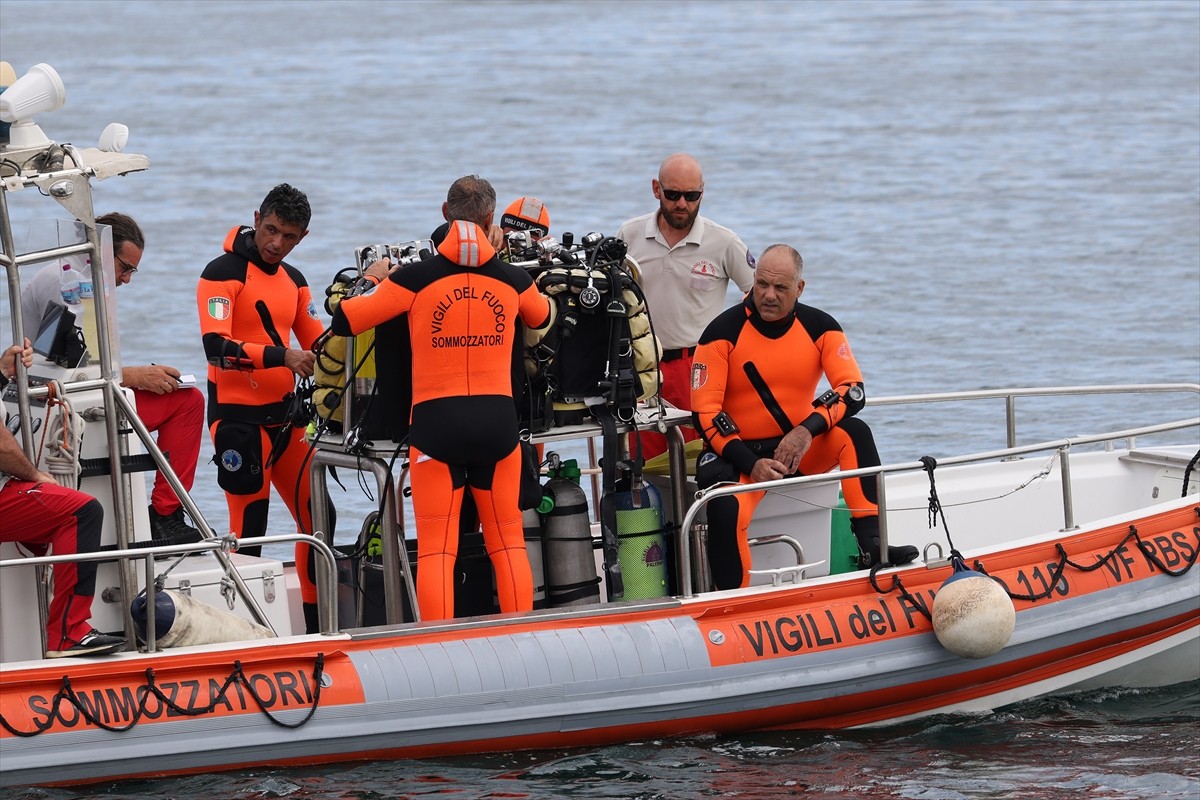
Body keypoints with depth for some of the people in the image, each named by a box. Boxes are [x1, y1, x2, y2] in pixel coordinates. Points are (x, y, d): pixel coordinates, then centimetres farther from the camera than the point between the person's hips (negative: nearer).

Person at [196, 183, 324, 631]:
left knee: (317, 518, 9)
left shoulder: (293, 280, 14)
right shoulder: (224, 272, -11)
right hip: (239, 417, -8)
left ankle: (318, 624, 18)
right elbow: (217, 347, -23)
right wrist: (280, 356, -32)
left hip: (284, 416, 8)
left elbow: (316, 344, 19)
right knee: (248, 532, -7)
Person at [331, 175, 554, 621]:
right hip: (498, 418, 2)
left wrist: (376, 280, 19)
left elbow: (344, 321, 0)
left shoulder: (416, 278, -4)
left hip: (436, 420, -2)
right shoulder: (512, 279, 4)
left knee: (435, 548, -2)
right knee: (507, 542, 11)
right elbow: (542, 317, 28)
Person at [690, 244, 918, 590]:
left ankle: (871, 545, -27)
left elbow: (853, 390, -9)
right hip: (738, 452, -3)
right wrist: (751, 464, -23)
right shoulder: (724, 332, -10)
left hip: (803, 449, 3)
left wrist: (808, 430, -27)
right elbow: (705, 412, -12)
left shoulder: (819, 327, -2)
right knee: (725, 508, -34)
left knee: (854, 433, -24)